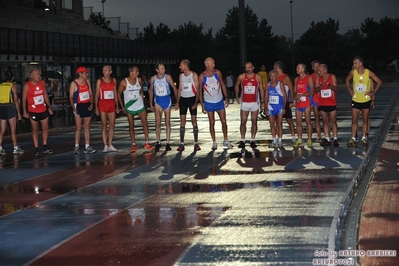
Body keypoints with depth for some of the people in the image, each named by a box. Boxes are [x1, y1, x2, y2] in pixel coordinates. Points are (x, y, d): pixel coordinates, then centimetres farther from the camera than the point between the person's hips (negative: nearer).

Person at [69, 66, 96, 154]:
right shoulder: (74, 83, -8)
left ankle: (87, 147, 7)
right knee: (78, 128, -3)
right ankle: (76, 147, 4)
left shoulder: (87, 82, 7)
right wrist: (74, 109, -16)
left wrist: (91, 104, -2)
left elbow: (90, 94, 12)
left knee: (87, 127, 6)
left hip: (87, 106, 5)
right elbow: (71, 97, -9)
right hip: (79, 106, -5)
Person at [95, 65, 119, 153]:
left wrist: (117, 106, 11)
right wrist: (96, 107, -6)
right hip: (102, 104, -3)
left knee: (112, 125, 3)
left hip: (111, 104, 3)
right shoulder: (100, 81, 0)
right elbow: (97, 95, 0)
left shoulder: (113, 80, 9)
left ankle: (110, 145, 11)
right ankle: (105, 146, -1)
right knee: (104, 125, -2)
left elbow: (115, 94, 13)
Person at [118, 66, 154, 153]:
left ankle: (147, 143, 6)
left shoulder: (139, 80, -1)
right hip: (129, 107, -3)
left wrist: (143, 102, 10)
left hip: (140, 106, 3)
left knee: (145, 123, -2)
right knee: (131, 126, 4)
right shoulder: (124, 82, -11)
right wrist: (122, 107, -4)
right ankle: (133, 145, 11)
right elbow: (119, 94, -2)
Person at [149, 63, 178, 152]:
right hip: (158, 101, 1)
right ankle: (158, 142, 5)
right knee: (157, 122, -4)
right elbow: (151, 91, 10)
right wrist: (151, 104, 9)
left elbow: (174, 88, 0)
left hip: (167, 100, -1)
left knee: (167, 122, 3)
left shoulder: (167, 77, -6)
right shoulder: (153, 79, -1)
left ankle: (167, 143, 9)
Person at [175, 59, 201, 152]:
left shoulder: (194, 75, -5)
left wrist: (196, 102, -14)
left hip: (192, 99, -4)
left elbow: (197, 89, -6)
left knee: (194, 120, -3)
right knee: (182, 121, 0)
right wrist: (177, 102, 8)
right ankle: (181, 143, 1)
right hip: (183, 99, 4)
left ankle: (196, 143, 1)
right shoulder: (181, 75, 9)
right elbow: (179, 89, 14)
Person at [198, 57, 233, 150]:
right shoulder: (202, 77, -11)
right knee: (212, 123, 6)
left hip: (220, 101, 2)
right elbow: (200, 91, -3)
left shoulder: (217, 73, -5)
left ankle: (226, 140, 18)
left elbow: (223, 85, 5)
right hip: (209, 103, -2)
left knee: (224, 121, 5)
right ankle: (214, 142, 15)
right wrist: (202, 105, -4)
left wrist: (226, 98, 3)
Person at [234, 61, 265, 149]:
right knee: (243, 122, -1)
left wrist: (262, 101, 2)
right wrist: (237, 97, 13)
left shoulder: (258, 77, -1)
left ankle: (252, 140, 9)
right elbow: (237, 85, 16)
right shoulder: (241, 77, -2)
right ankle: (242, 140, 2)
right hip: (244, 102, 0)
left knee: (254, 122, 3)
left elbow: (261, 89, 5)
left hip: (255, 102, 0)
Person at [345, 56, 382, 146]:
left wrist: (373, 93, -7)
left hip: (366, 100, -1)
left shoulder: (369, 73, -11)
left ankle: (364, 138, 14)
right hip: (355, 100, 1)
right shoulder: (353, 72, -5)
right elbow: (347, 80, 15)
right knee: (354, 120, -1)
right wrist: (349, 90, 6)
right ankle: (353, 139, 1)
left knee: (365, 120, 7)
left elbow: (379, 82, -4)